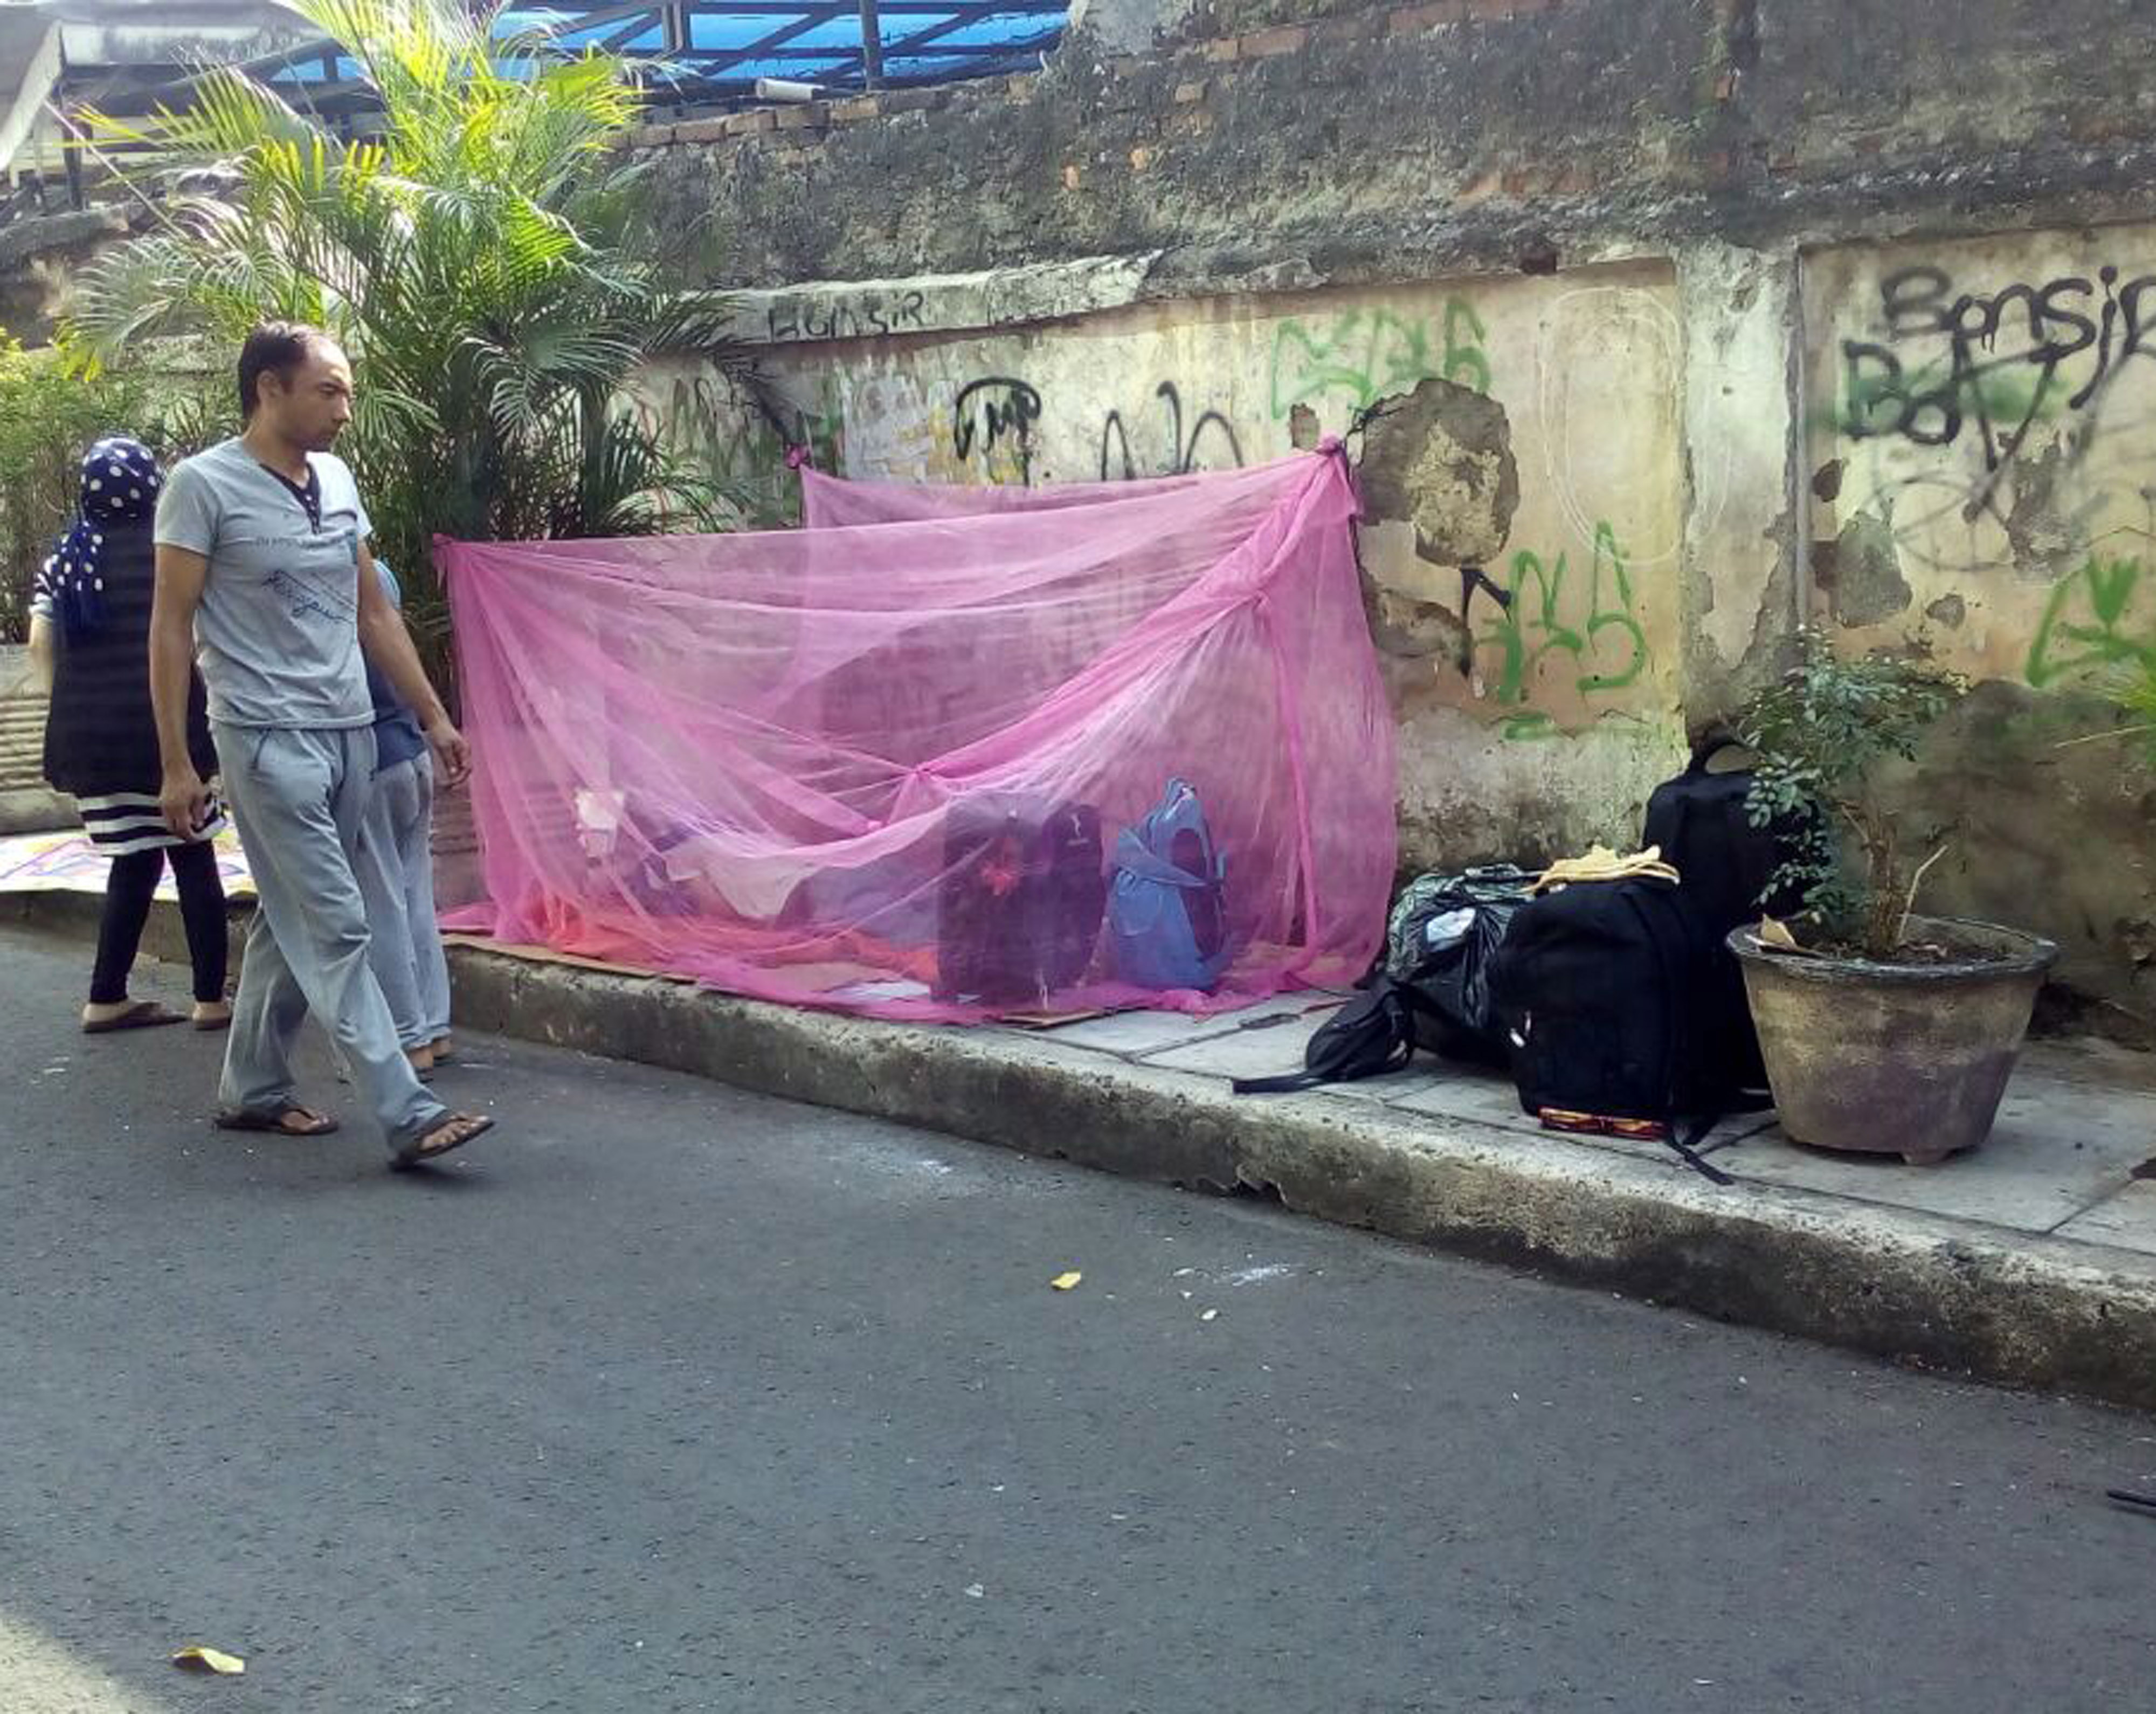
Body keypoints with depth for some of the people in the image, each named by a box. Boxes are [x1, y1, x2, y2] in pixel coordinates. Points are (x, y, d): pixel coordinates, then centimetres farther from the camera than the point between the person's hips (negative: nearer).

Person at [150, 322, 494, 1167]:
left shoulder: (338, 480, 11)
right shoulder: (204, 485, -8)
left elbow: (374, 613, 17)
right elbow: (171, 629, -7)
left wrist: (434, 715, 14)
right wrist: (175, 763, -10)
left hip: (350, 734, 7)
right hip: (269, 739, -7)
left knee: (292, 923, 13)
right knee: (335, 929, -9)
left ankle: (251, 1089, 26)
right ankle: (409, 1116, -10)